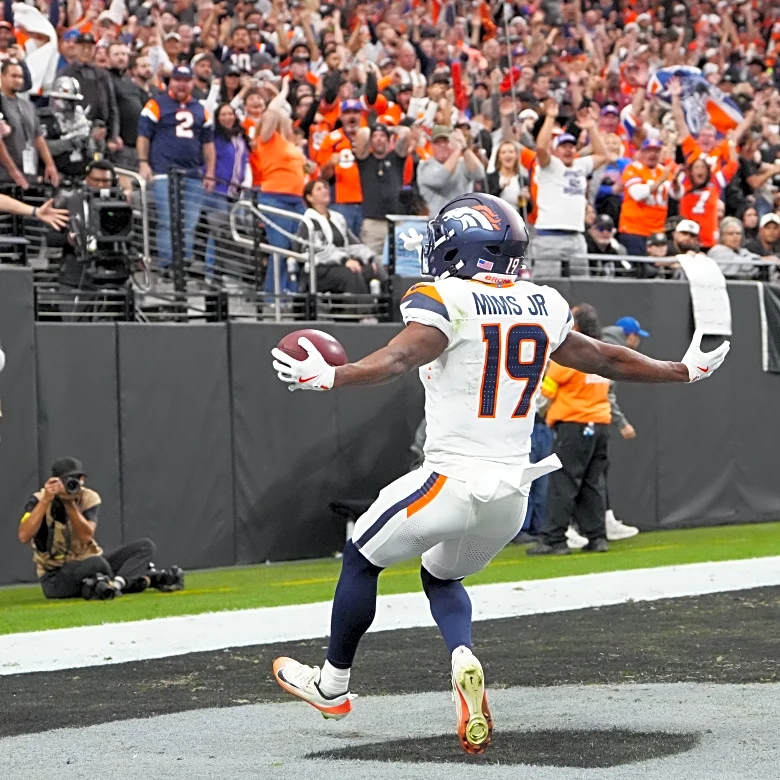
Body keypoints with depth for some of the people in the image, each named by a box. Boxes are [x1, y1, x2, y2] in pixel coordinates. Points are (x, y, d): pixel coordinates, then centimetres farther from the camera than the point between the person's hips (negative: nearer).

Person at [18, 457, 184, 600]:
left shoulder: (89, 498, -1)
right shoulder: (39, 501, -12)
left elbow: (86, 537, -17)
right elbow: (23, 536, -29)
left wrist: (70, 504, -24)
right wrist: (45, 500, -30)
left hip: (90, 565, 6)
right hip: (56, 577, -6)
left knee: (145, 546, -9)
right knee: (97, 563, -39)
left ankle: (115, 583, -31)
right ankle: (147, 579, -19)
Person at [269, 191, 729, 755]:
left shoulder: (447, 302, -12)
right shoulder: (543, 307, 7)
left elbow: (401, 357, -27)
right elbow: (604, 359, 16)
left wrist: (329, 377, -35)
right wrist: (686, 370, 29)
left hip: (454, 481, -6)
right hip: (513, 491, 6)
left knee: (361, 560, 16)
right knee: (441, 576, 27)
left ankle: (333, 685, 27)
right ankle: (463, 659, -3)